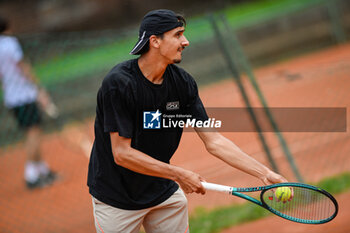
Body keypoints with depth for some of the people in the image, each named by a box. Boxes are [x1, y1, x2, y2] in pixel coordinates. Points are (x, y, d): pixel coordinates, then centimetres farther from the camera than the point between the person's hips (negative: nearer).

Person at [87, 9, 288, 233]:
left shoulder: (182, 82, -5)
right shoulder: (119, 83, -23)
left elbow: (213, 141, -4)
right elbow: (121, 153, -23)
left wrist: (265, 174, -13)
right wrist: (178, 174, -23)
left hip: (164, 192, 5)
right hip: (116, 200, -5)